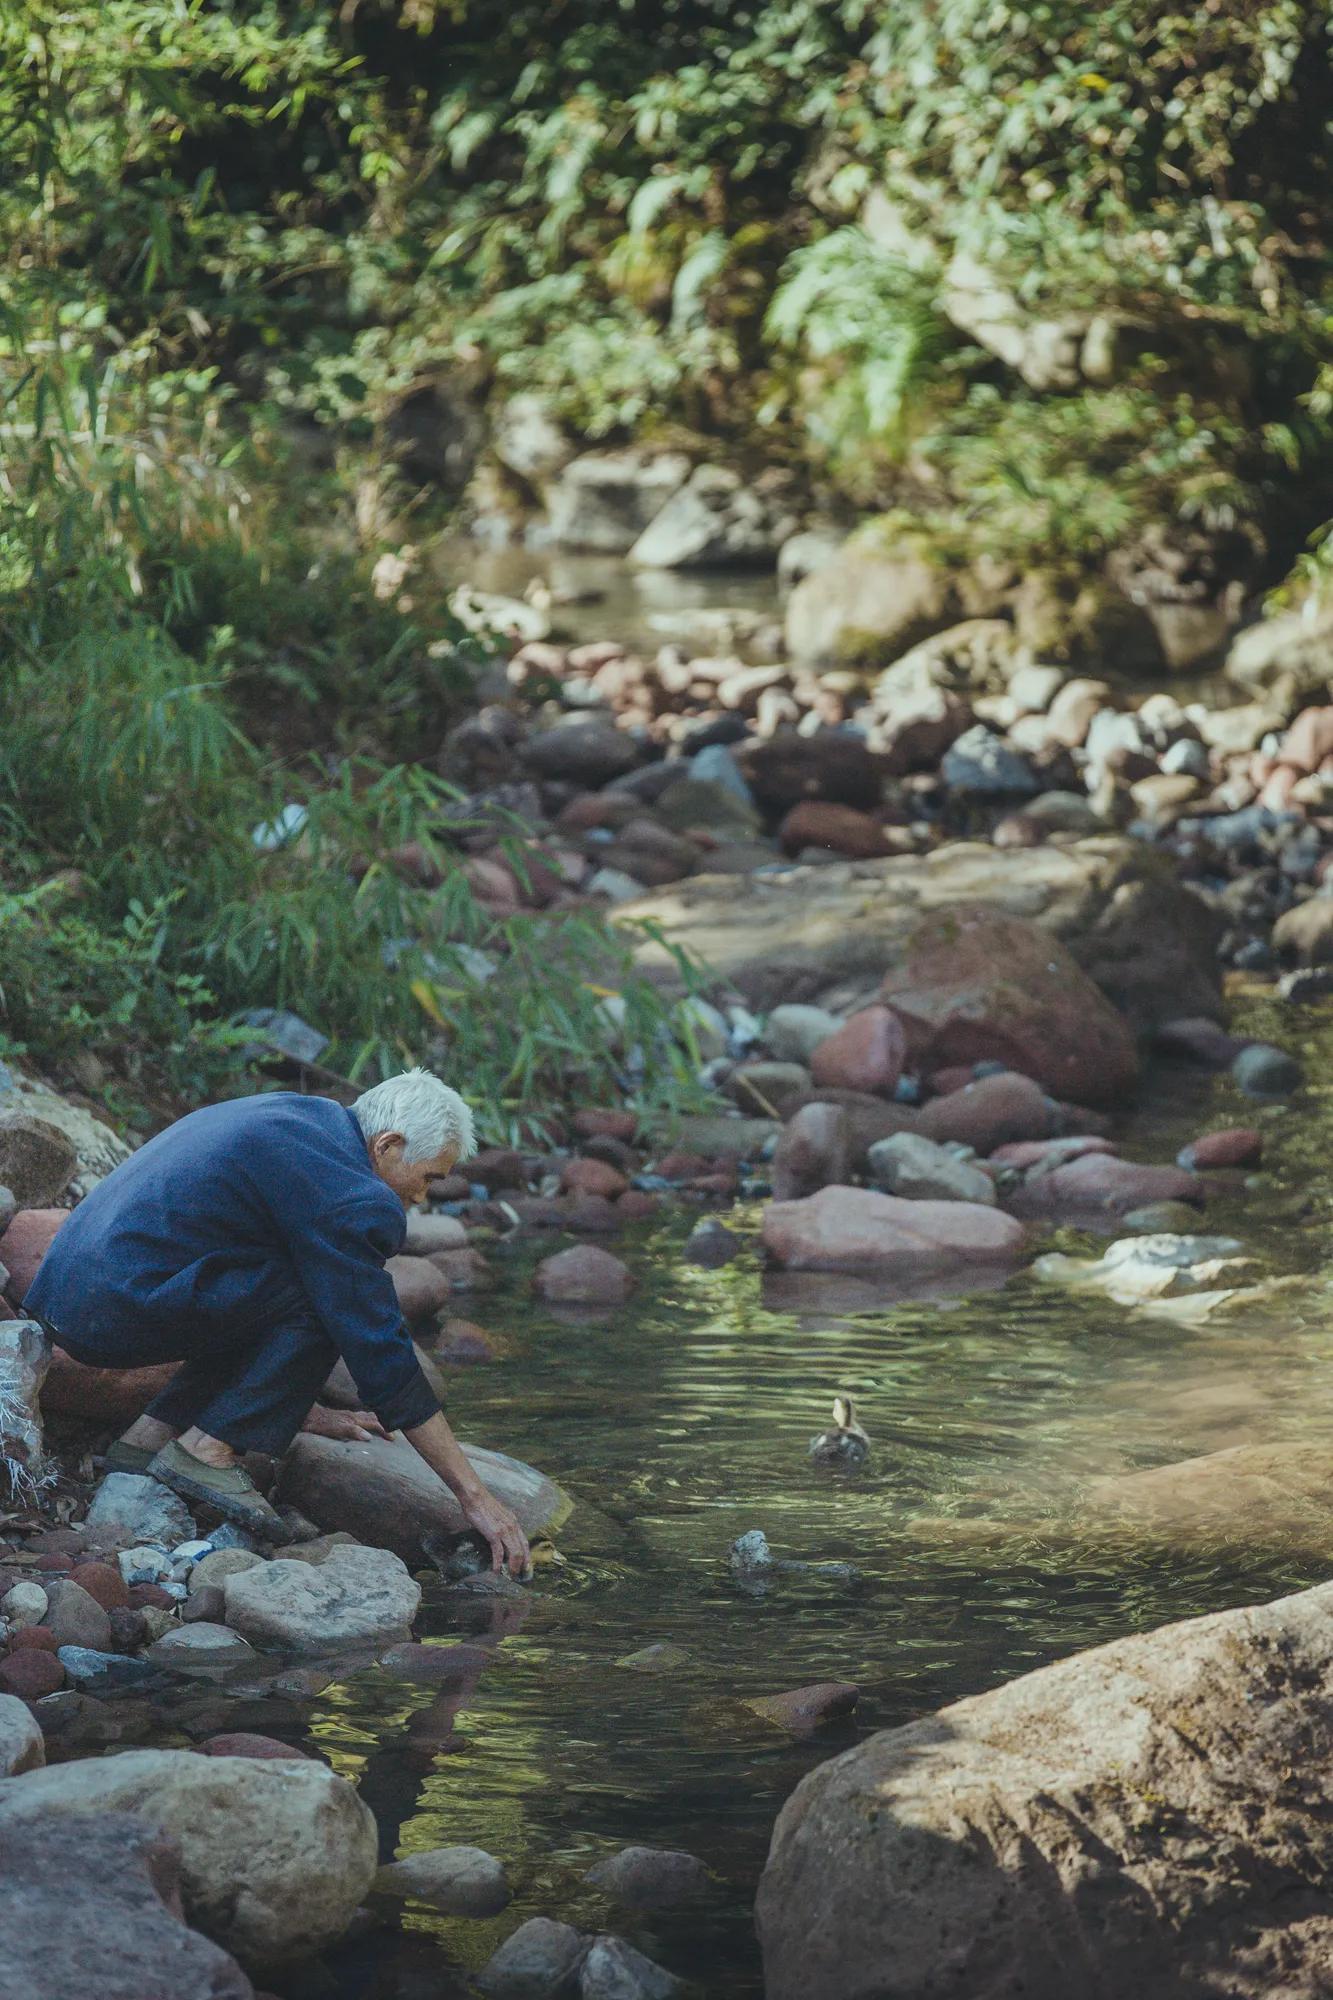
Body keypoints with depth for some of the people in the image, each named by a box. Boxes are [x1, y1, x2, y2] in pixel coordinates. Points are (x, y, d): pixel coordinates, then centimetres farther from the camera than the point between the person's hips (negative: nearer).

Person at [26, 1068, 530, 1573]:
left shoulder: (302, 1117, 19)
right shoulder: (343, 1197, -11)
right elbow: (383, 1356, -10)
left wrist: (302, 1407, 41)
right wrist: (473, 1495, -4)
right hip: (117, 1311, -10)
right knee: (324, 1299, -8)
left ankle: (148, 1437, 12)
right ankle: (204, 1452, -7)